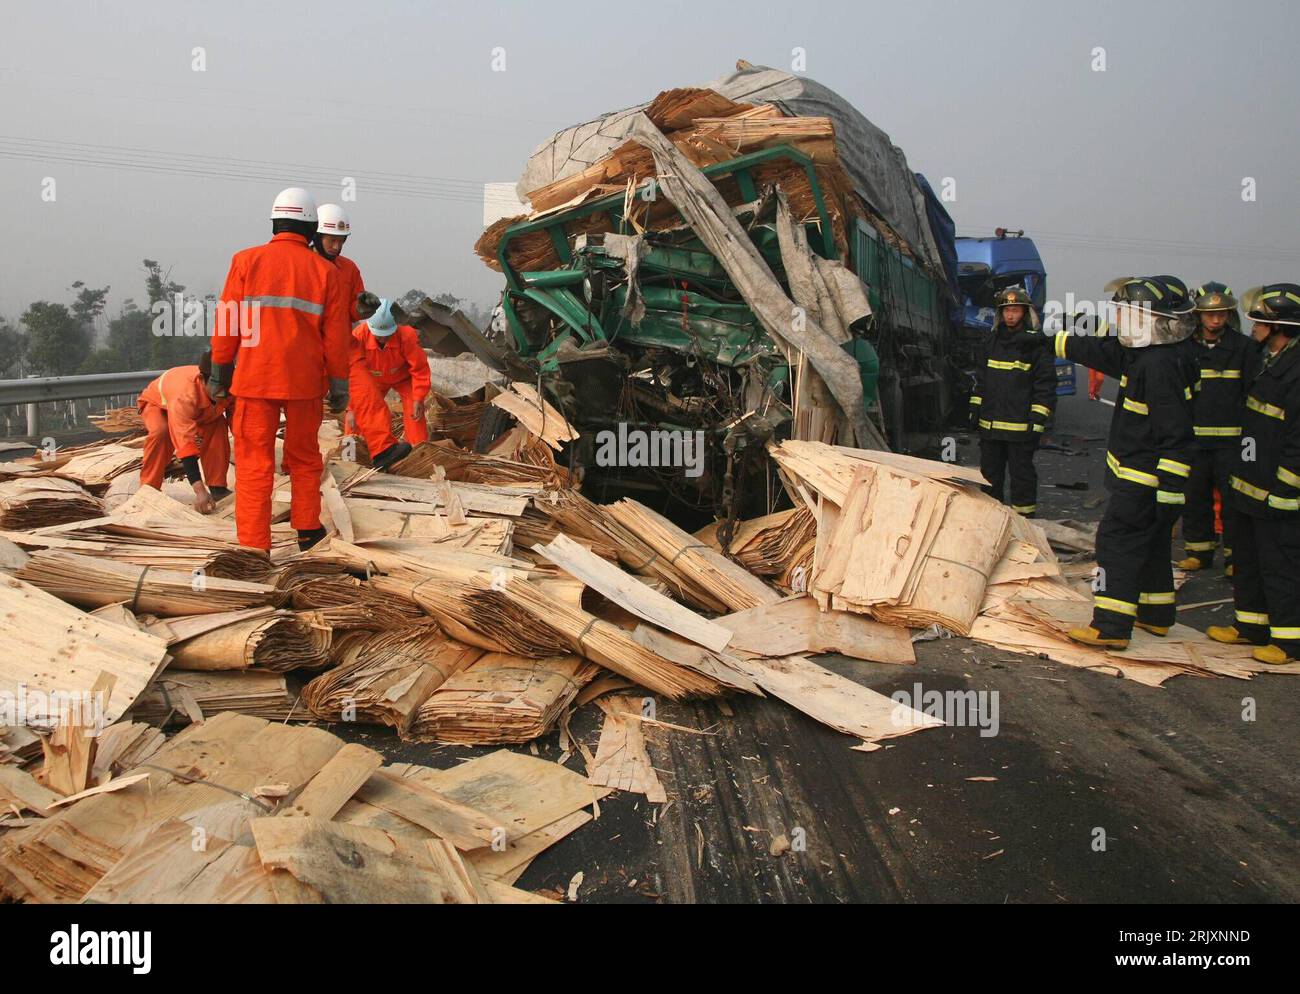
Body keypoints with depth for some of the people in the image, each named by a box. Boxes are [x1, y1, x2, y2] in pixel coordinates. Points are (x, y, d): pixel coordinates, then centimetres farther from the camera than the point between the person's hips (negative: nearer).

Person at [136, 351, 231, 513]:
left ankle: (217, 486, -12)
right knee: (161, 432, -34)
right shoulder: (185, 395, -47)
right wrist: (200, 491, -57)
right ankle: (149, 488, -18)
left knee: (219, 425, -22)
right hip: (157, 403, -4)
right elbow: (186, 444, -51)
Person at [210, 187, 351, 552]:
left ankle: (254, 545, 2)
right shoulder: (325, 271, 1)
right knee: (304, 457, 18)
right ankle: (307, 530, 29)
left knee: (254, 463, 3)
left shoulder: (247, 261, -2)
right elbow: (336, 335, 1)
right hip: (305, 382, 1)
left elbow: (227, 322, 0)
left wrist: (220, 372, 9)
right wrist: (339, 385, 9)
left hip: (254, 378, -1)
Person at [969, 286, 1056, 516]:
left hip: (1020, 425, -6)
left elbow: (1046, 385, -7)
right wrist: (975, 409, 13)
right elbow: (980, 378, 19)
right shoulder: (992, 341, 12)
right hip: (989, 424, 6)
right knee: (989, 471, 15)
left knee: (1021, 472, 2)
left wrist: (1037, 419, -13)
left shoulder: (1036, 344, -5)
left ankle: (1024, 515, 11)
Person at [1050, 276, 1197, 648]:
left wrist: (1170, 489, -25)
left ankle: (1110, 628, -8)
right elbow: (1102, 351, 26)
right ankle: (1156, 616, 33)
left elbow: (1175, 435, -25)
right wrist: (1055, 341, 35)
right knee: (1151, 544, 20)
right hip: (1140, 475, 11)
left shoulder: (1161, 366, -23)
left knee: (1118, 542, -9)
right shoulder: (1142, 356, 7)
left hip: (1143, 479, -11)